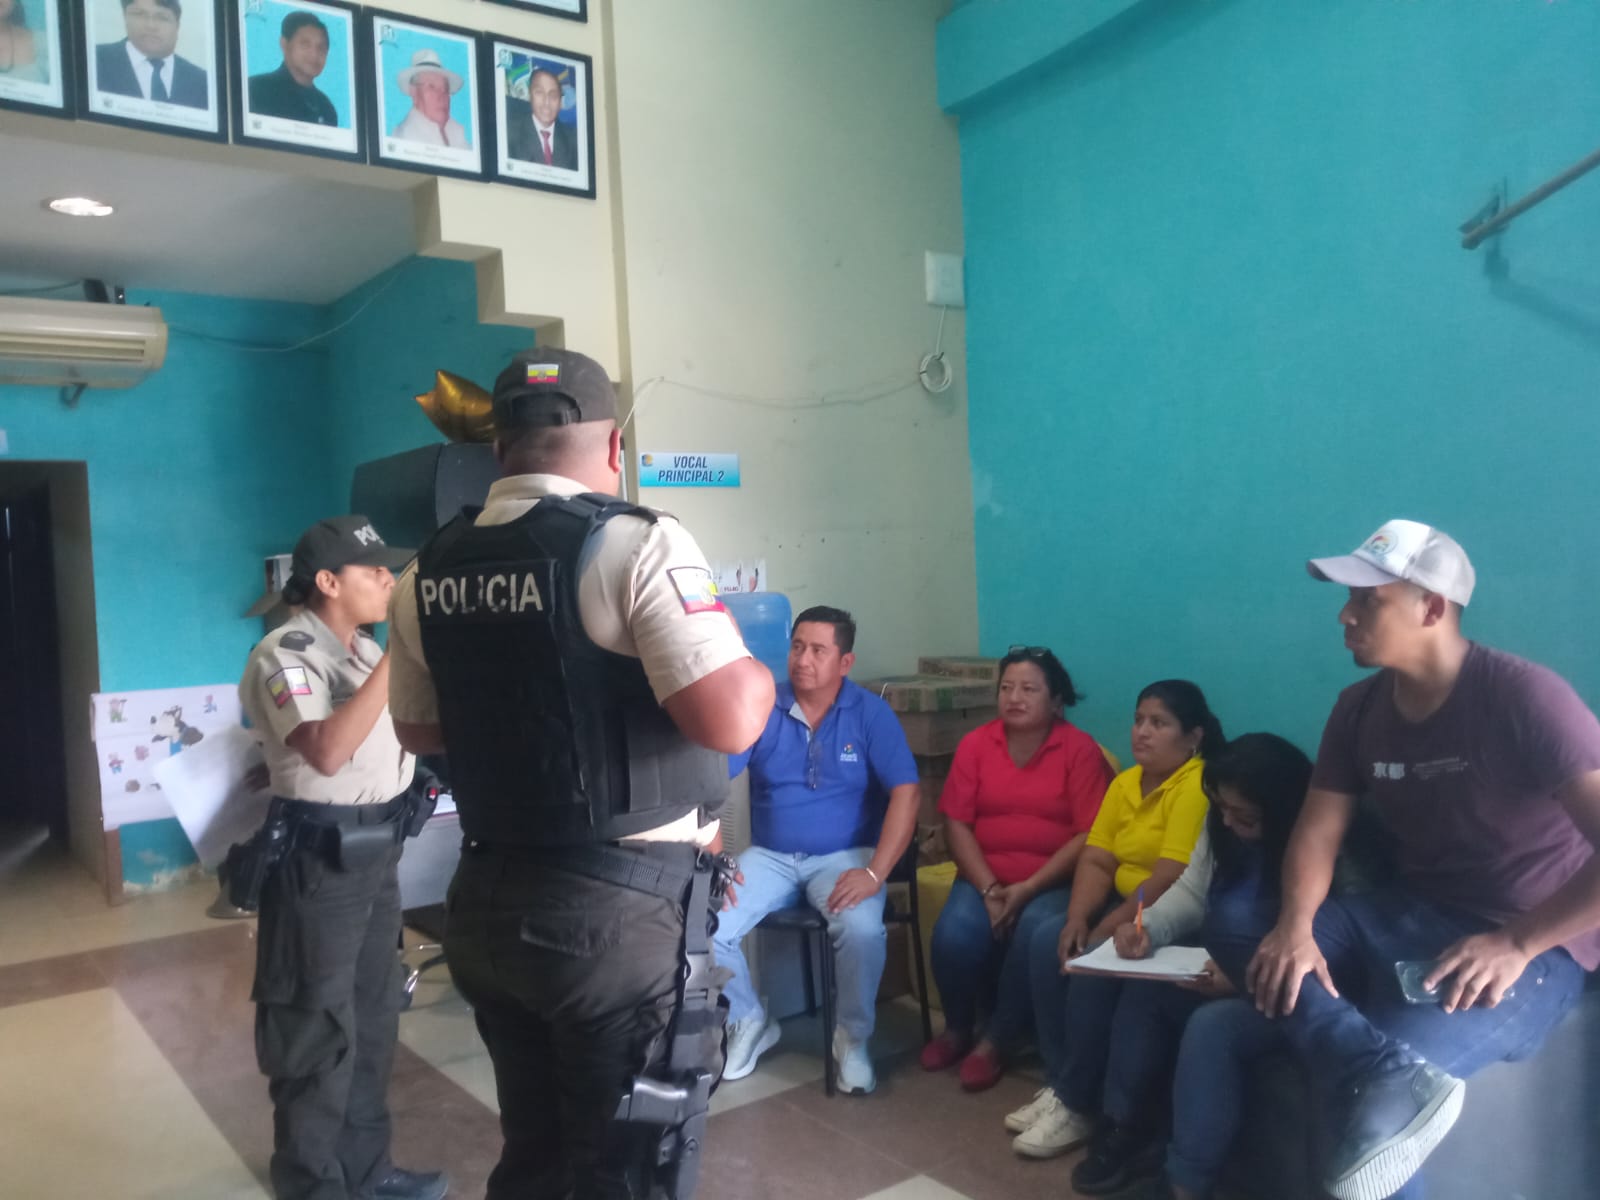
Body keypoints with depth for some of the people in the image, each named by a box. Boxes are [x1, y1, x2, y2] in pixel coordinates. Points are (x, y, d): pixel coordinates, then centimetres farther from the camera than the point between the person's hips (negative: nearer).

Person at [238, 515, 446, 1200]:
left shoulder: (365, 651, 10)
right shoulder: (284, 655, -16)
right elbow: (327, 751, -31)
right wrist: (397, 657, -30)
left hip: (377, 851, 9)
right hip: (319, 860, -9)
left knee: (373, 1020, 18)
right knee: (319, 1031, 4)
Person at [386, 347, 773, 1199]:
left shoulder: (428, 572, 5)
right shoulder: (636, 543, -15)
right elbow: (728, 720, -23)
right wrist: (760, 674, -3)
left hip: (489, 902, 7)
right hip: (621, 909, -6)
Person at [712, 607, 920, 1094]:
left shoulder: (872, 714, -5)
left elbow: (905, 794, -12)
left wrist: (874, 872, -22)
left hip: (844, 857, -2)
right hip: (769, 857, 2)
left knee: (863, 930, -32)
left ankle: (854, 1037, -2)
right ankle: (749, 1021, 9)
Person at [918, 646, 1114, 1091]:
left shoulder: (1081, 749, -6)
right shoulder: (975, 744, 1)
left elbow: (1089, 836, -10)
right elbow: (956, 824, -1)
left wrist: (1027, 889, -17)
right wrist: (989, 888, -13)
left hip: (1054, 882, -2)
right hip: (986, 877, 2)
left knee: (1037, 934, -32)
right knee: (955, 934, -25)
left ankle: (996, 1040, -8)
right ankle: (957, 1028, 6)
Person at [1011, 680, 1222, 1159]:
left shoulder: (1198, 787, -18)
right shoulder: (1125, 783, 8)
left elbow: (1170, 879, -25)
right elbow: (1095, 859, 3)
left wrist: (1106, 930, -22)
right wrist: (1078, 918, -14)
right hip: (1127, 907, 8)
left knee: (1094, 966, -26)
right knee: (1046, 943, -10)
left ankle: (1074, 1105, -11)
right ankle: (1057, 1085, -3)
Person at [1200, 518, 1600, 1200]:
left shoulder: (1523, 696, -17)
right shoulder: (1360, 708, 3)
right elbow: (1317, 832, 0)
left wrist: (1515, 946, -26)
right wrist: (1296, 925, -19)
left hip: (1531, 944, -7)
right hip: (1408, 917, 7)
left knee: (1376, 1086, -34)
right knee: (1235, 940, -20)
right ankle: (1391, 1078, -39)